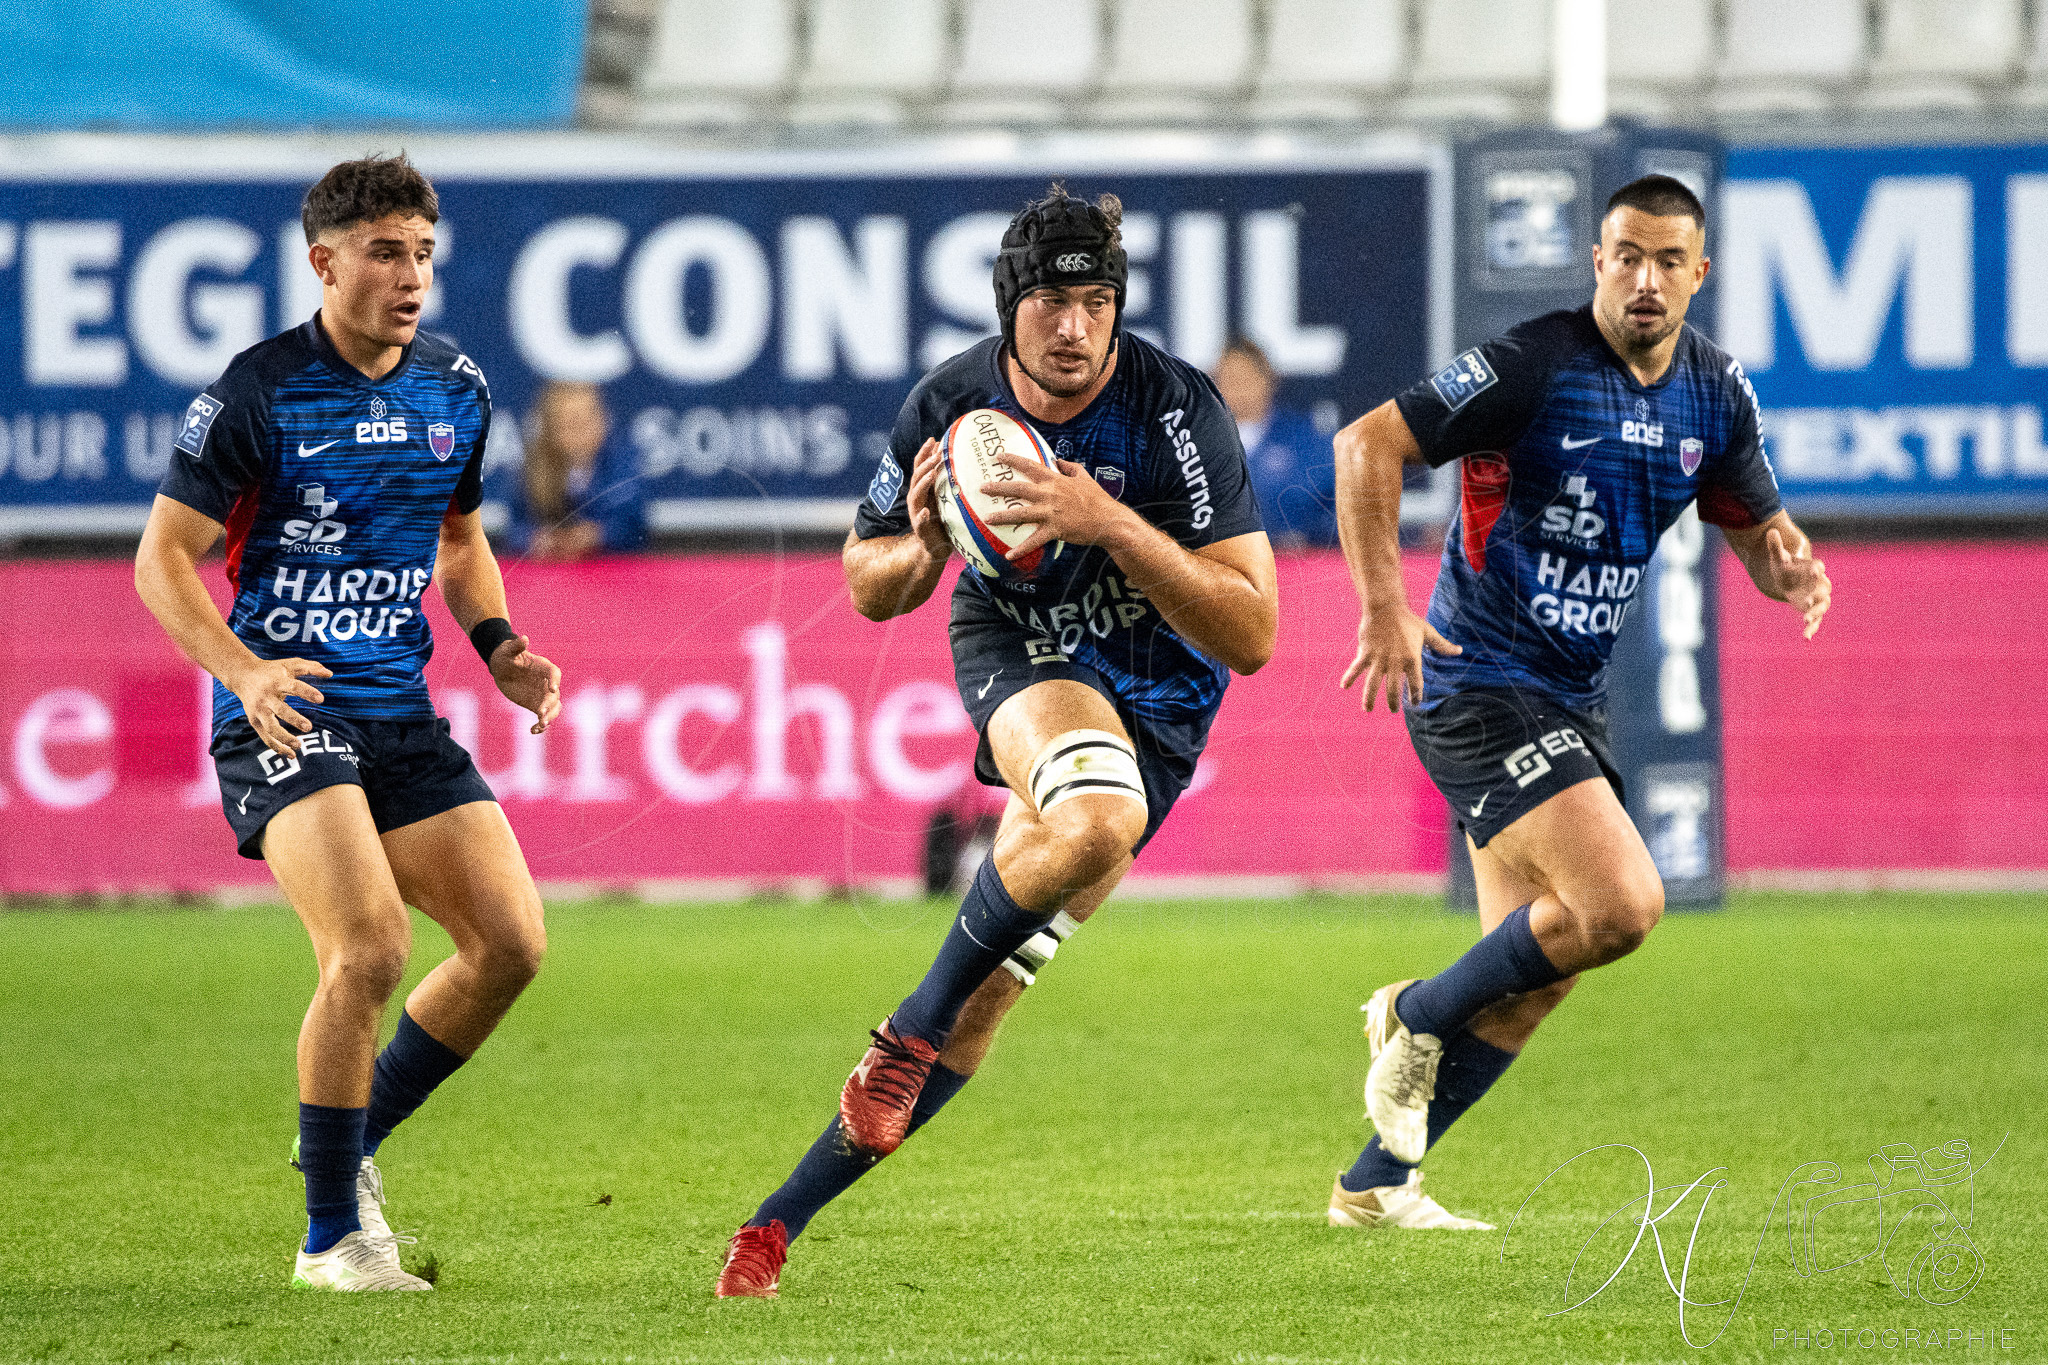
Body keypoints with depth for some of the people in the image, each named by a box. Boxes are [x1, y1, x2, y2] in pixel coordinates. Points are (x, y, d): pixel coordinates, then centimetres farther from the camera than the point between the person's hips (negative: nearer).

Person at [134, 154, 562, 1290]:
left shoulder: (456, 390, 8)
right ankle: (332, 1236, -8)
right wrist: (243, 669, -24)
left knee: (511, 942, -2)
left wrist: (499, 646, 8)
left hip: (401, 715, 7)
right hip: (287, 716, -7)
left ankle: (350, 1143, 19)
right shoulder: (259, 392, -10)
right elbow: (162, 557, -9)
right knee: (370, 949, -23)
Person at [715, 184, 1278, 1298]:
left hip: (1157, 695, 0)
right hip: (1014, 646, 0)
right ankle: (914, 1024, -17)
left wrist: (1112, 523, -34)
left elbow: (1251, 637, -25)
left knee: (977, 1008, -9)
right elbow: (870, 588, 3)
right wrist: (917, 548, -21)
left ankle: (782, 1219, 4)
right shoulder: (950, 403, -13)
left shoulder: (1177, 411, -22)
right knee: (1097, 820, -37)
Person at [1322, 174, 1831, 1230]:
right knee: (1621, 906, -22)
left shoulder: (1716, 393, 4)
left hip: (1570, 699, 8)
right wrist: (1384, 608, -24)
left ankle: (1376, 1183, 19)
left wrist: (1791, 566, -8)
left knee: (1533, 974, 8)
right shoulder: (1534, 367, -17)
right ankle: (1417, 1015, 2)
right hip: (1481, 686, -8)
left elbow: (1754, 522, 17)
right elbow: (1368, 444, -17)